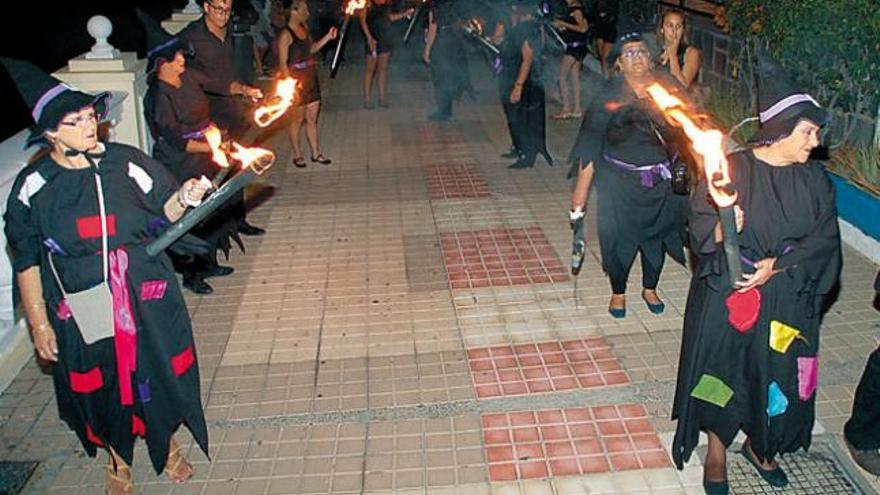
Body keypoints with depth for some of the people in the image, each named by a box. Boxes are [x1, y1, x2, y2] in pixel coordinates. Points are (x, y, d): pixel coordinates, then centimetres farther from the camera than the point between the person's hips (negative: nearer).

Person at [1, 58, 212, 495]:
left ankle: (166, 441, 45)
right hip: (80, 312, 0)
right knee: (101, 387, 17)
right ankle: (118, 457, 45)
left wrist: (183, 198, -21)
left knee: (157, 375, 15)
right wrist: (39, 323, -1)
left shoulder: (127, 163, -6)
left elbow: (163, 214, 2)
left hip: (146, 302, 0)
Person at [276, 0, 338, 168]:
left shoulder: (304, 27, 5)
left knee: (312, 119, 14)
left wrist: (328, 37, 6)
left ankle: (316, 153, 25)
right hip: (296, 83, -7)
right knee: (297, 119, 8)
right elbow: (282, 64, -17)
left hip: (311, 80, 7)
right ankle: (297, 154, 23)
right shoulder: (285, 35, -18)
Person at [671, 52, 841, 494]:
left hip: (788, 300, 4)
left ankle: (759, 446, 42)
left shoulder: (814, 180, 1)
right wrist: (720, 230, -36)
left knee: (778, 377, 16)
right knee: (721, 371, 9)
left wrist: (778, 266, -16)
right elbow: (700, 220, -13)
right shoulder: (733, 169, -12)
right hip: (727, 295, -4)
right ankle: (717, 451, 32)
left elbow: (824, 238, -3)